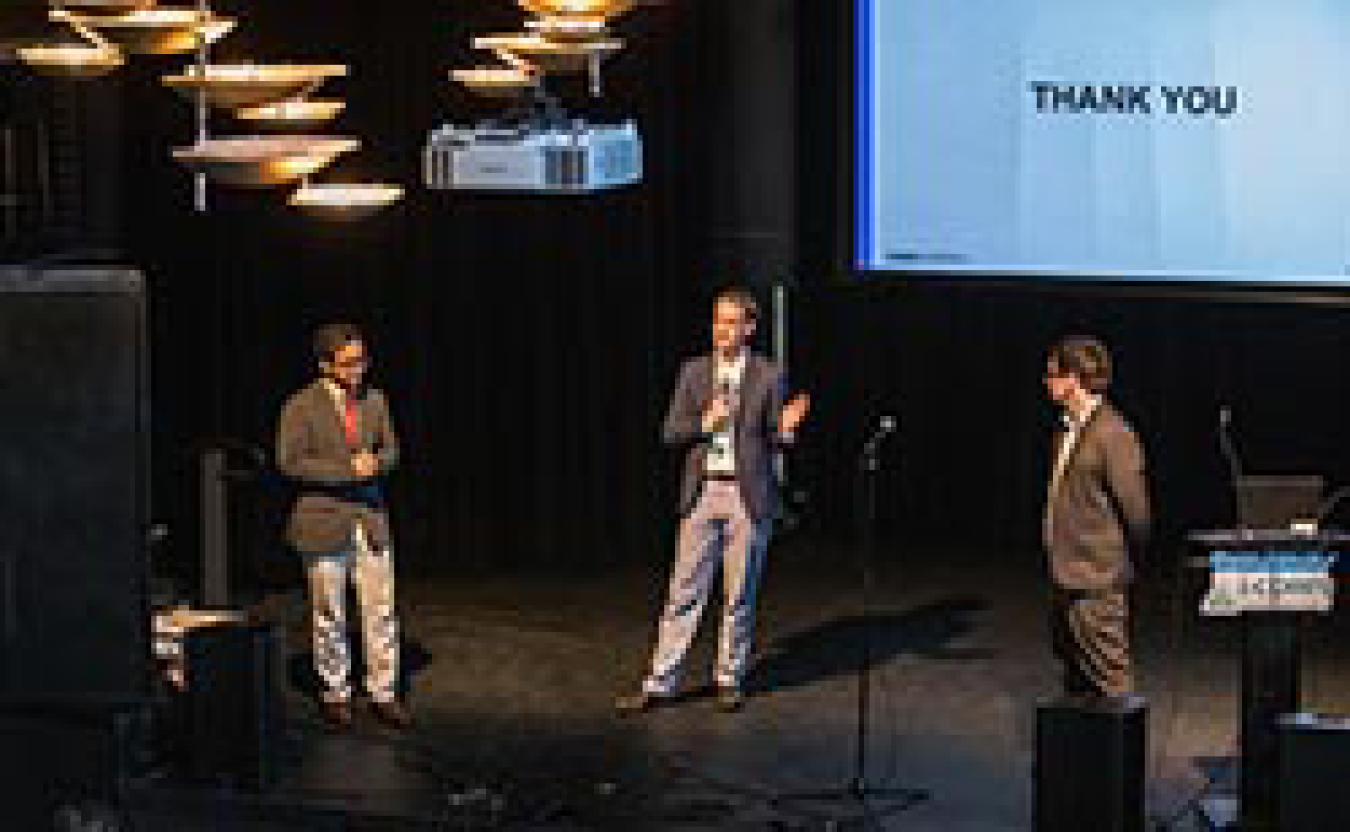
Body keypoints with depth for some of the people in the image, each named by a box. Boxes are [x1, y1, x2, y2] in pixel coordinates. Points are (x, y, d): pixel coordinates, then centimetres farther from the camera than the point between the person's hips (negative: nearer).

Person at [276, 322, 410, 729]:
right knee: (329, 614, 6)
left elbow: (391, 449, 14)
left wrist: (375, 463, -10)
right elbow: (290, 462, -16)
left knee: (382, 610, 1)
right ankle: (335, 693, 19)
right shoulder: (301, 408, -9)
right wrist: (347, 470, -21)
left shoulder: (374, 401, 5)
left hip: (371, 519, 4)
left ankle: (384, 694, 10)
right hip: (322, 522, -4)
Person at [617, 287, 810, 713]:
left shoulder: (768, 376, 0)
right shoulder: (694, 372, 6)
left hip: (748, 496, -2)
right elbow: (670, 433, 4)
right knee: (684, 591, 2)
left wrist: (786, 430, -17)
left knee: (739, 594, 5)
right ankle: (660, 682, 4)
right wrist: (704, 423, -13)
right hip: (703, 494, 2)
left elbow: (775, 441, 4)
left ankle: (730, 679, 18)